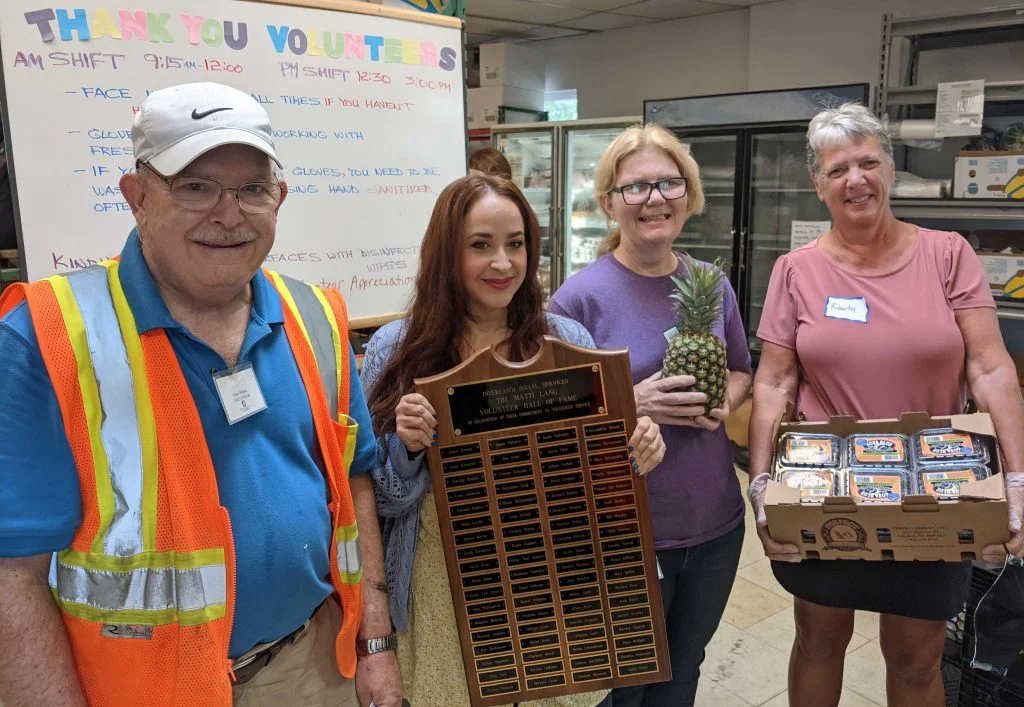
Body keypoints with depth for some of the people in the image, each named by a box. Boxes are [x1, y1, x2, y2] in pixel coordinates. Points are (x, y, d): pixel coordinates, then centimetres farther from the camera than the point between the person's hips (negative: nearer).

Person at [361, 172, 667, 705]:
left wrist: (636, 455, -14)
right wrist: (406, 447, -22)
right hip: (446, 592, -1)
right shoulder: (394, 350, -7)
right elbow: (380, 500, -2)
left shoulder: (569, 342, -3)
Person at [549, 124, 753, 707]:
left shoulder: (712, 286, 1)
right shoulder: (580, 298, -15)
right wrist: (632, 404, -26)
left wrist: (724, 401, -8)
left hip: (716, 521, 5)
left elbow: (742, 372, 14)